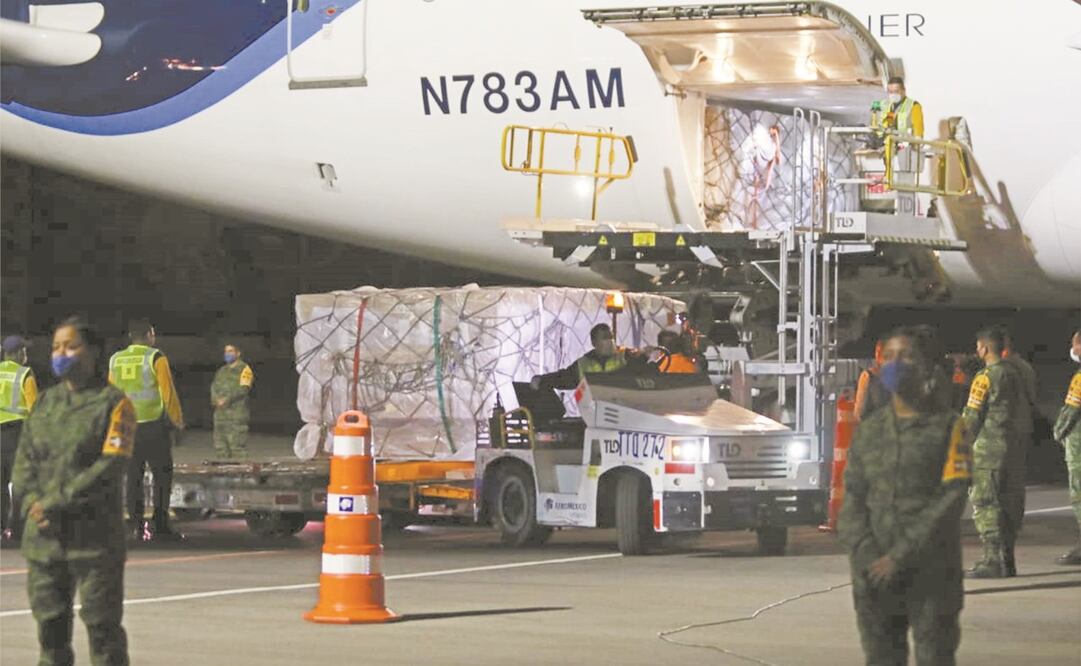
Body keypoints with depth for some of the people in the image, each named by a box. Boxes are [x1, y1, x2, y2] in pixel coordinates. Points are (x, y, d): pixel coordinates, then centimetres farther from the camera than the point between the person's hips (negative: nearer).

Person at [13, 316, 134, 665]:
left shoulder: (113, 403, -3)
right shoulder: (46, 401, 14)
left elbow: (111, 466, -13)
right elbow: (24, 458, 11)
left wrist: (57, 502, -17)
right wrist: (32, 503, -9)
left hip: (94, 537, -5)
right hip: (43, 537, 5)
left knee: (102, 627, -2)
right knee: (50, 624, 9)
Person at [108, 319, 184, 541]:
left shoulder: (116, 360, 8)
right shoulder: (155, 358, -7)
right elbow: (168, 392, -8)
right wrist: (178, 420, 4)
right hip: (154, 426, -4)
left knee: (133, 477, 7)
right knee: (162, 475, 3)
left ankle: (136, 527, 3)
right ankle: (160, 525, -2)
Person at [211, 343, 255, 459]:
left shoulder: (244, 369, 2)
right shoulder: (221, 371, 23)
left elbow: (243, 389, -11)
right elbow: (214, 387, 15)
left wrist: (227, 400, -17)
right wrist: (215, 399, -7)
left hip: (237, 413, -7)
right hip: (220, 413, 7)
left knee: (237, 445, -11)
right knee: (220, 445, 5)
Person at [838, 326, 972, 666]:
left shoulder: (947, 427, -1)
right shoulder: (869, 429, 12)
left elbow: (950, 498, -10)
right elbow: (852, 497, 8)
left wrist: (901, 556, -15)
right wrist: (866, 556, -9)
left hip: (930, 574, -4)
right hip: (875, 575, 4)